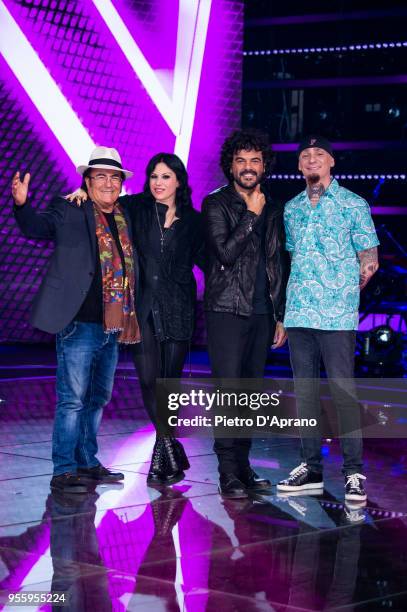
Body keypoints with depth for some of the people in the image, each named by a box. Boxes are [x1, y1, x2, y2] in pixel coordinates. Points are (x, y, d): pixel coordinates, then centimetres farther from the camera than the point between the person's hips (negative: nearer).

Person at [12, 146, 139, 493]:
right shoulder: (70, 211, -3)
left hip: (112, 327, 7)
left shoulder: (125, 218, 14)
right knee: (73, 400, -5)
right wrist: (21, 203, -36)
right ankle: (64, 472, 1)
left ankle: (87, 463, 28)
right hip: (79, 324, -7)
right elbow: (36, 227, -17)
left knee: (98, 399, 16)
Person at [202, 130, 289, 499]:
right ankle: (228, 473, -6)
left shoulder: (272, 210, 14)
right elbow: (225, 253, -16)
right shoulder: (216, 204, -2)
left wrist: (281, 316, 15)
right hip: (228, 310, -5)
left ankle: (243, 467, 15)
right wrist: (252, 215, -12)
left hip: (262, 313, 5)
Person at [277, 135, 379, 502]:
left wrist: (345, 291, -2)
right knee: (305, 390, 8)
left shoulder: (353, 204, 0)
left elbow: (369, 260, 1)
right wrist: (297, 298, 12)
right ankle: (311, 468, 16)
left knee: (343, 390, -7)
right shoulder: (292, 208, 15)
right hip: (298, 315, 5)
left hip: (337, 316, -5)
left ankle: (354, 472, -1)